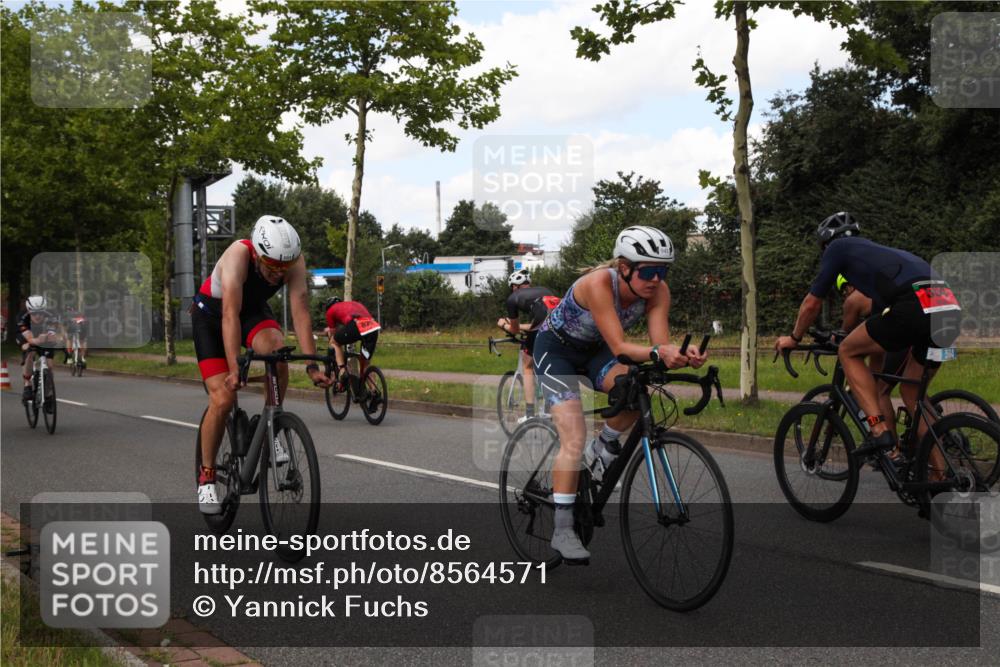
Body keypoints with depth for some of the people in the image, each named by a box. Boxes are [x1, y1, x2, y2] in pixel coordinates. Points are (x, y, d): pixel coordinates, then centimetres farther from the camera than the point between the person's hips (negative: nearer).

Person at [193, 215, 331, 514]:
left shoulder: (294, 261, -26)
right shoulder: (238, 255, -37)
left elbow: (300, 313, -27)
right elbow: (230, 316, -43)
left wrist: (312, 366, -33)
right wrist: (234, 369, -50)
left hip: (253, 310, 3)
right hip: (211, 315, -3)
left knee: (277, 348, -32)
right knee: (223, 399, -14)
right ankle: (206, 476, 5)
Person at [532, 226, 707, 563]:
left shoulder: (658, 291, -19)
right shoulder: (599, 283, -35)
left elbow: (661, 344, -26)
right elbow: (619, 347, -40)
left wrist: (682, 355, -48)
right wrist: (658, 353, -57)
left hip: (594, 349, 5)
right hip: (556, 348, -5)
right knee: (574, 439, -19)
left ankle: (604, 447, 1)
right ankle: (562, 529, -10)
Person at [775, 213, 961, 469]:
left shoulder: (838, 248, 17)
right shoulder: (877, 251, 38)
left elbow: (812, 303, 20)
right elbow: (878, 307, 46)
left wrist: (794, 338, 36)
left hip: (914, 306, -7)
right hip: (950, 309, 7)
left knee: (848, 351, 13)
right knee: (912, 392, 20)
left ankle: (879, 429, 0)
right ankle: (944, 475, 17)